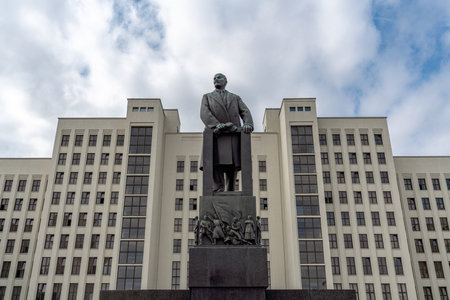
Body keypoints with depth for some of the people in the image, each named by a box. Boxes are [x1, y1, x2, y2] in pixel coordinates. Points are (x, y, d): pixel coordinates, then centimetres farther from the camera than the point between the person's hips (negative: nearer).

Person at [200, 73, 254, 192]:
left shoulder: (236, 98, 27)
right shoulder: (207, 97, 22)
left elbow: (245, 112, 9)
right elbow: (204, 113, 2)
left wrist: (248, 124, -16)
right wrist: (217, 125, -18)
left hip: (234, 137, 2)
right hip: (216, 136, -2)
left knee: (232, 168, -6)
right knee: (216, 166, -17)